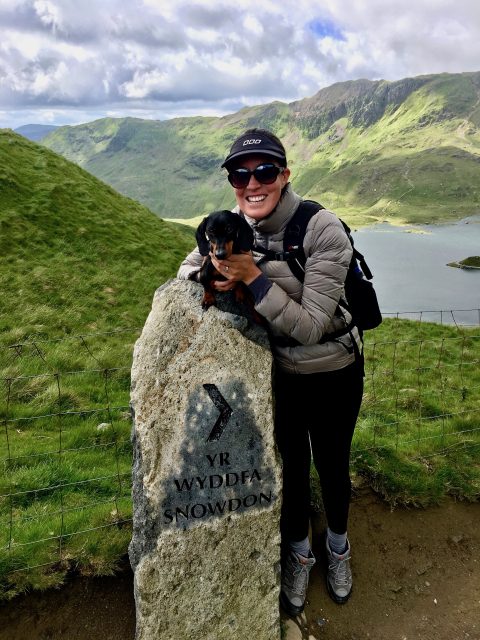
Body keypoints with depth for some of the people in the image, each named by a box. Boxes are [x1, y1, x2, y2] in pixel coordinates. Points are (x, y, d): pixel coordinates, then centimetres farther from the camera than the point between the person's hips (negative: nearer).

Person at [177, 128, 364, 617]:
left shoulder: (323, 230, -26)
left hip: (333, 373, -2)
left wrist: (253, 277, -36)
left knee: (332, 467, 19)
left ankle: (337, 546, 51)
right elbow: (189, 267, 3)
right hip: (278, 372, 3)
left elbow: (309, 326, -27)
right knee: (291, 467, 19)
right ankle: (298, 551, 48)